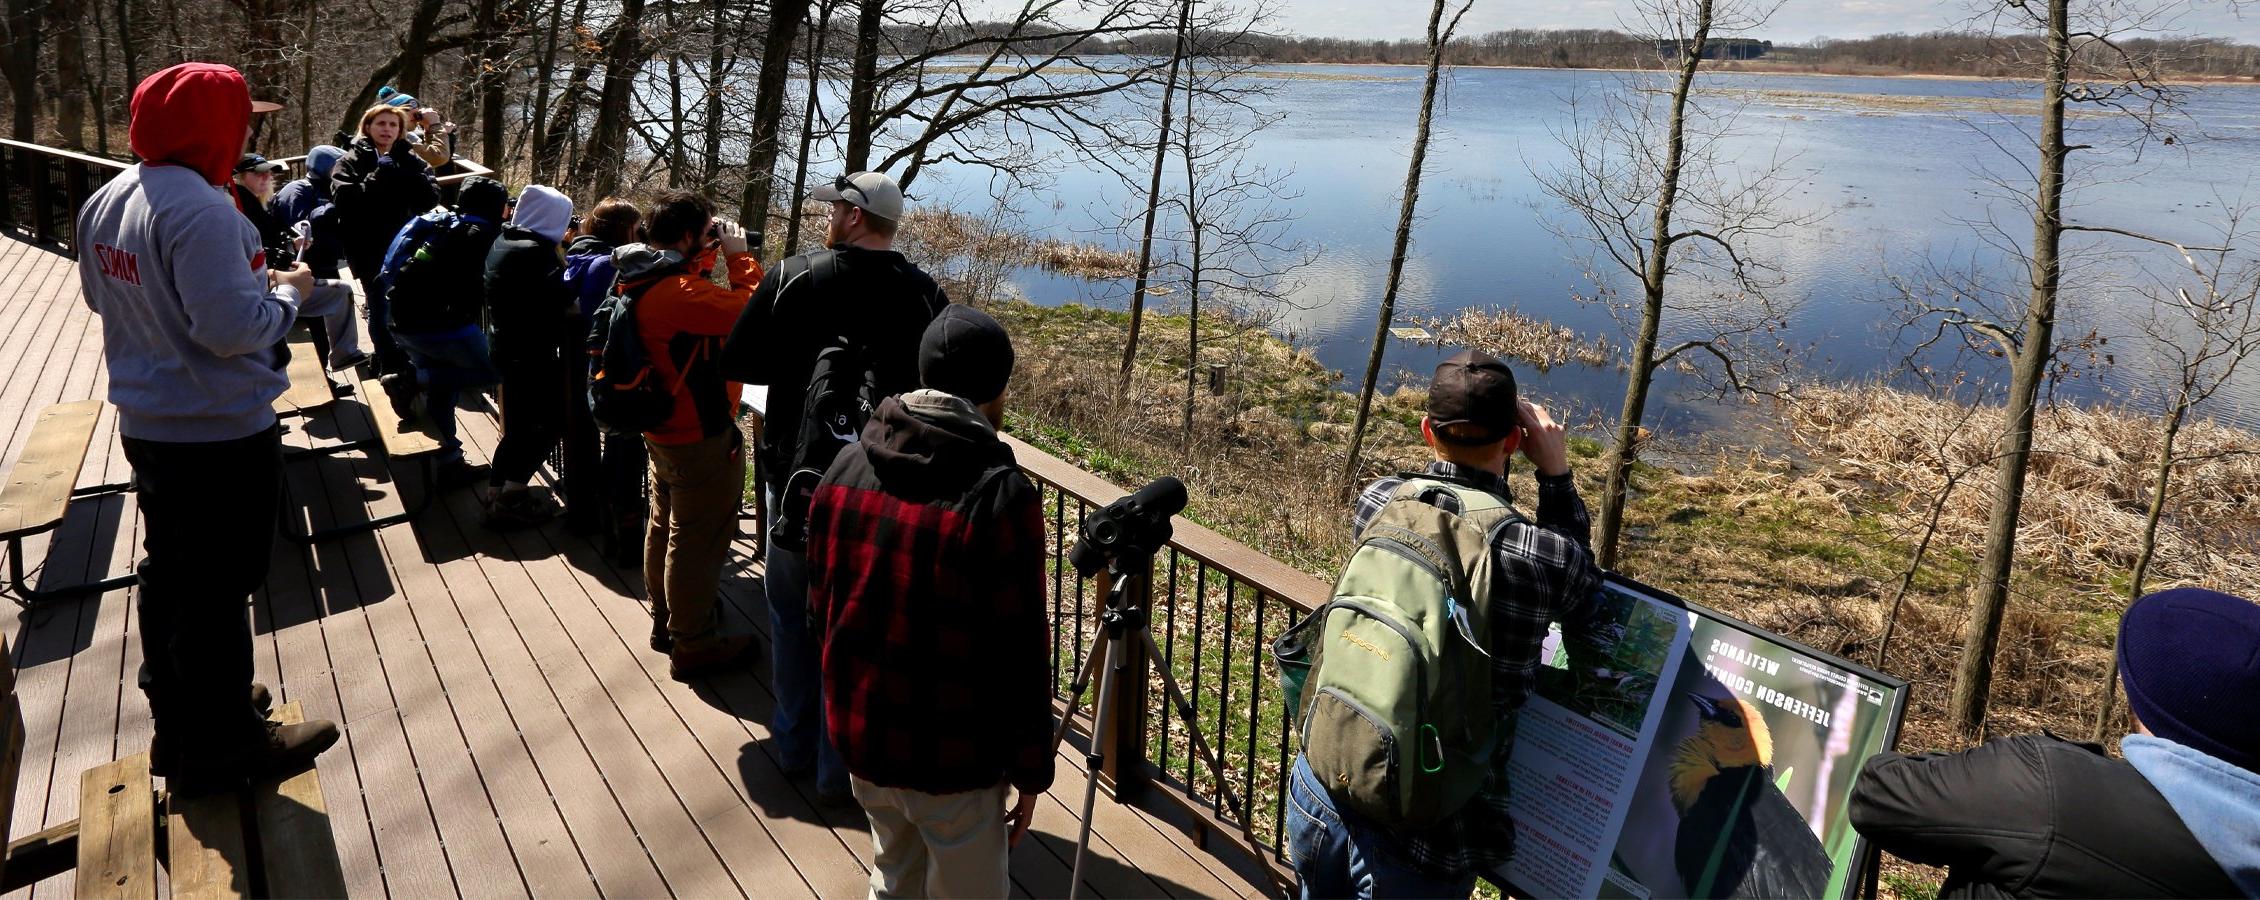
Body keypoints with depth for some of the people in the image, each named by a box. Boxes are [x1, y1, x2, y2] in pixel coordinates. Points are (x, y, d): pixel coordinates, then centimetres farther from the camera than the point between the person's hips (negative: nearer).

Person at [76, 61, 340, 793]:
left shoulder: (105, 200, 5)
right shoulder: (199, 208, -24)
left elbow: (101, 297, 17)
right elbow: (232, 328, -28)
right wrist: (288, 292, -11)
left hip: (147, 424, 9)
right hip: (220, 432, -9)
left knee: (168, 574, 20)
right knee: (219, 587, 3)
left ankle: (178, 716, 36)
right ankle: (220, 746, 17)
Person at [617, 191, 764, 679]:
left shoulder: (645, 278, 2)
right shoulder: (679, 291, -29)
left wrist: (709, 255, 3)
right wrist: (740, 256, -16)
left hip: (663, 427, 10)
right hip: (701, 436, -10)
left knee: (665, 527, 23)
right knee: (698, 541, 2)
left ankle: (666, 621, 40)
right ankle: (694, 646, 14)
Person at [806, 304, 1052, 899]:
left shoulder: (845, 469, -3)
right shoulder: (1002, 498, -22)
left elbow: (822, 604, 8)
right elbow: (1020, 655, -18)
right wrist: (1031, 772, -6)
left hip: (859, 735, 6)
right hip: (954, 757, -6)